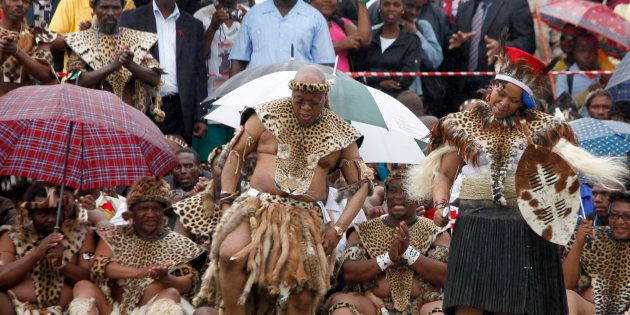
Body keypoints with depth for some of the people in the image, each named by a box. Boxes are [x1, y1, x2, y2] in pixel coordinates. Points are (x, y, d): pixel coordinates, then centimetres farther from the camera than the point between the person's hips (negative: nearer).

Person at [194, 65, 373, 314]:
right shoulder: (268, 116, 4)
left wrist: (338, 228, -1)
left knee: (304, 293, -20)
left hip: (305, 216, 1)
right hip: (258, 207, -1)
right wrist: (227, 203, -1)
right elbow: (235, 153, 8)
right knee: (230, 254, -32)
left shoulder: (340, 135, 8)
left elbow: (361, 184, 11)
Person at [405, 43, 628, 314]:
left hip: (526, 228, 0)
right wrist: (441, 205, -8)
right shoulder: (462, 125, 9)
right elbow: (443, 173, 9)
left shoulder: (540, 127, 7)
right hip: (475, 227, 0)